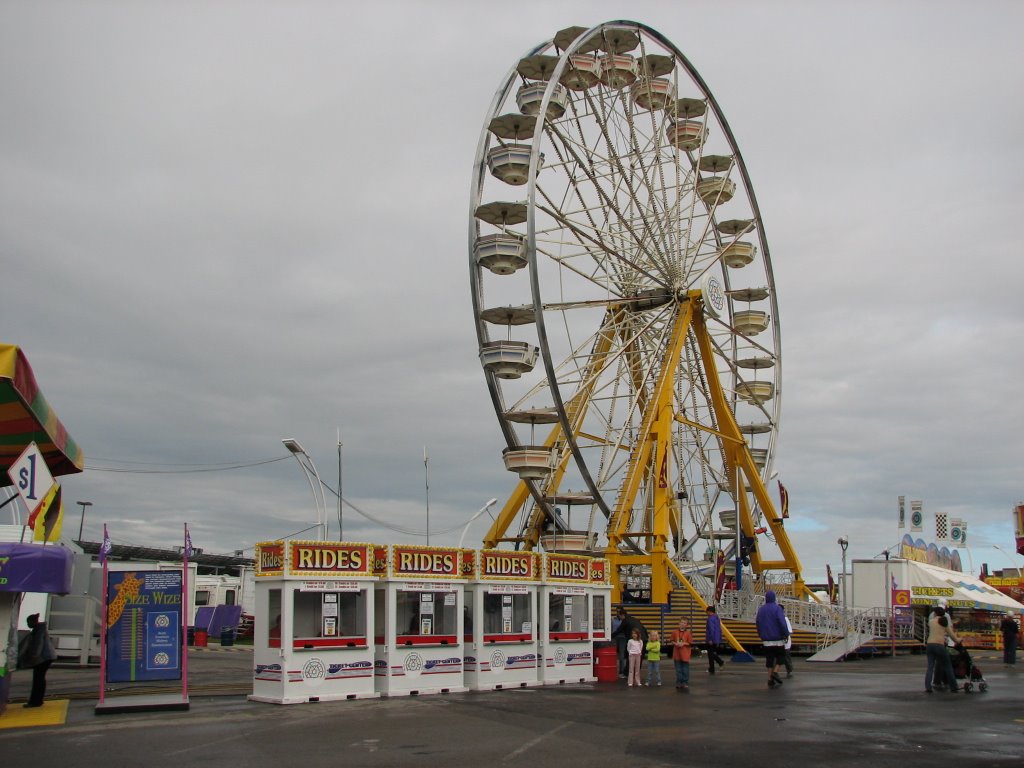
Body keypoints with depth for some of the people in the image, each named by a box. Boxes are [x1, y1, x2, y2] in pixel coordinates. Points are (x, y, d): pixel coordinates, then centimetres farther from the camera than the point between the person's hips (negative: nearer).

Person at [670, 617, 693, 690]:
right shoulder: (675, 632, 1)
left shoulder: (688, 633, -6)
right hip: (677, 654, 2)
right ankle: (679, 683, 18)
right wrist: (675, 643, -10)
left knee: (685, 670, 3)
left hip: (685, 655, -2)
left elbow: (690, 643, -5)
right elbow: (672, 640, 8)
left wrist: (683, 643, -17)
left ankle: (685, 683, 13)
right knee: (678, 670, 9)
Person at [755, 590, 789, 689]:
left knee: (769, 659, 8)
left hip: (766, 640, 5)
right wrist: (786, 634, -8)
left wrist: (761, 635, 19)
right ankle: (775, 672, -13)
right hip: (778, 639, -5)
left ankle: (770, 680, 5)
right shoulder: (777, 608, -11)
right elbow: (782, 623, -17)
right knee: (780, 657, 8)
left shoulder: (761, 609, 7)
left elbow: (757, 623, 11)